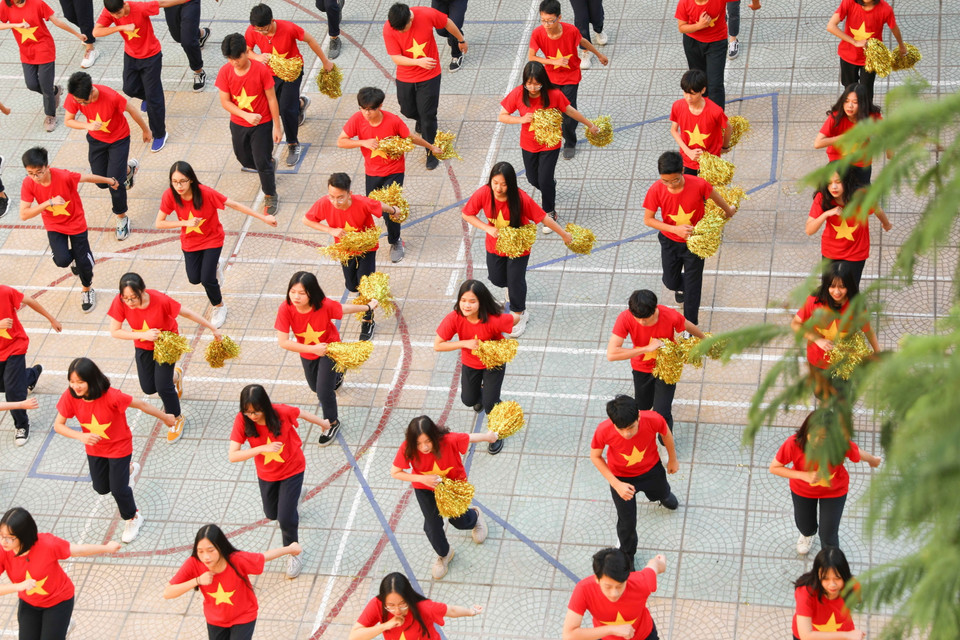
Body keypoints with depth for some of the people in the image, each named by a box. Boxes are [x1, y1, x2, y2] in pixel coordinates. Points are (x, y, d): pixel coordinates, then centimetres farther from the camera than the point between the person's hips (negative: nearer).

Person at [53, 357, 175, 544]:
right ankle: (129, 469, 52)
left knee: (118, 489, 2)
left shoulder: (110, 396, -36)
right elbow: (58, 425, -18)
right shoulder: (70, 397, -26)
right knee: (101, 488, 21)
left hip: (119, 447, -5)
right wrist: (81, 436, -34)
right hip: (94, 449, 5)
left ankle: (133, 519, 34)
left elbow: (141, 404, -23)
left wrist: (165, 418, -10)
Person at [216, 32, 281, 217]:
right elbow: (225, 102, -11)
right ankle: (269, 165, 52)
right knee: (244, 159, 21)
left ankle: (270, 197, 18)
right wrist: (246, 115, -24)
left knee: (262, 162, -3)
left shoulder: (261, 70, -22)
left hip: (262, 123, -4)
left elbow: (271, 99, -13)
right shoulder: (225, 72, -15)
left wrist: (277, 126, -10)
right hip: (238, 124, 4)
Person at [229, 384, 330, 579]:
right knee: (271, 514, 24)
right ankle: (293, 495, 58)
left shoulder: (281, 413, -30)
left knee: (286, 519, -6)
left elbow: (301, 413, -7)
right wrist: (262, 448, -44)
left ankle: (294, 553, 24)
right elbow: (232, 455, -32)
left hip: (292, 470, -3)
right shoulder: (242, 421, -28)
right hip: (266, 474, 3)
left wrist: (323, 423, 12)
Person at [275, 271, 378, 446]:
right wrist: (313, 349, -40)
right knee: (315, 386, 27)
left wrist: (368, 307, 3)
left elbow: (345, 308, -14)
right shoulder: (286, 308, -35)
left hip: (329, 348, -3)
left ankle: (332, 423, 26)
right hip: (307, 353, 3)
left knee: (323, 392, -6)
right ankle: (335, 377, 64)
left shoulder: (324, 305, -36)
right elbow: (283, 342, -34)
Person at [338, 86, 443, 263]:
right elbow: (340, 142, -13)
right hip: (372, 172, 3)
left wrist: (431, 147, 5)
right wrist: (363, 142, -27)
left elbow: (411, 137, -7)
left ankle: (395, 242, 21)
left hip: (394, 170, -3)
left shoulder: (393, 121, -24)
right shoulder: (357, 119, -19)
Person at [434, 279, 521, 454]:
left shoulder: (494, 320, -38)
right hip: (470, 363, 3)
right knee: (468, 400, 19)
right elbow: (437, 345, -25)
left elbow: (516, 318, -18)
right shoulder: (454, 318, -33)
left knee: (490, 403, -4)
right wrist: (465, 343, -36)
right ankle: (481, 393, 58)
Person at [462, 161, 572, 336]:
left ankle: (519, 314, 36)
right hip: (495, 245, 3)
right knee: (496, 279, 19)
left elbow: (543, 218, -24)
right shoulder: (483, 194, -28)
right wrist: (488, 228, -25)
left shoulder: (521, 198, -34)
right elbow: (467, 214, -13)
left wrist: (564, 235, -14)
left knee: (515, 281, 8)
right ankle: (513, 284, 58)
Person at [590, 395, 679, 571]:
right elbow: (595, 457, -18)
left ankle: (663, 497, 75)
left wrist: (673, 460, 6)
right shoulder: (603, 431, -40)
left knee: (662, 493, 34)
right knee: (627, 522, 12)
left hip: (651, 469, 2)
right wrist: (617, 484, -24)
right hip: (621, 477, -2)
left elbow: (666, 434, -12)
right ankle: (627, 555, 46)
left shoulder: (653, 420, -38)